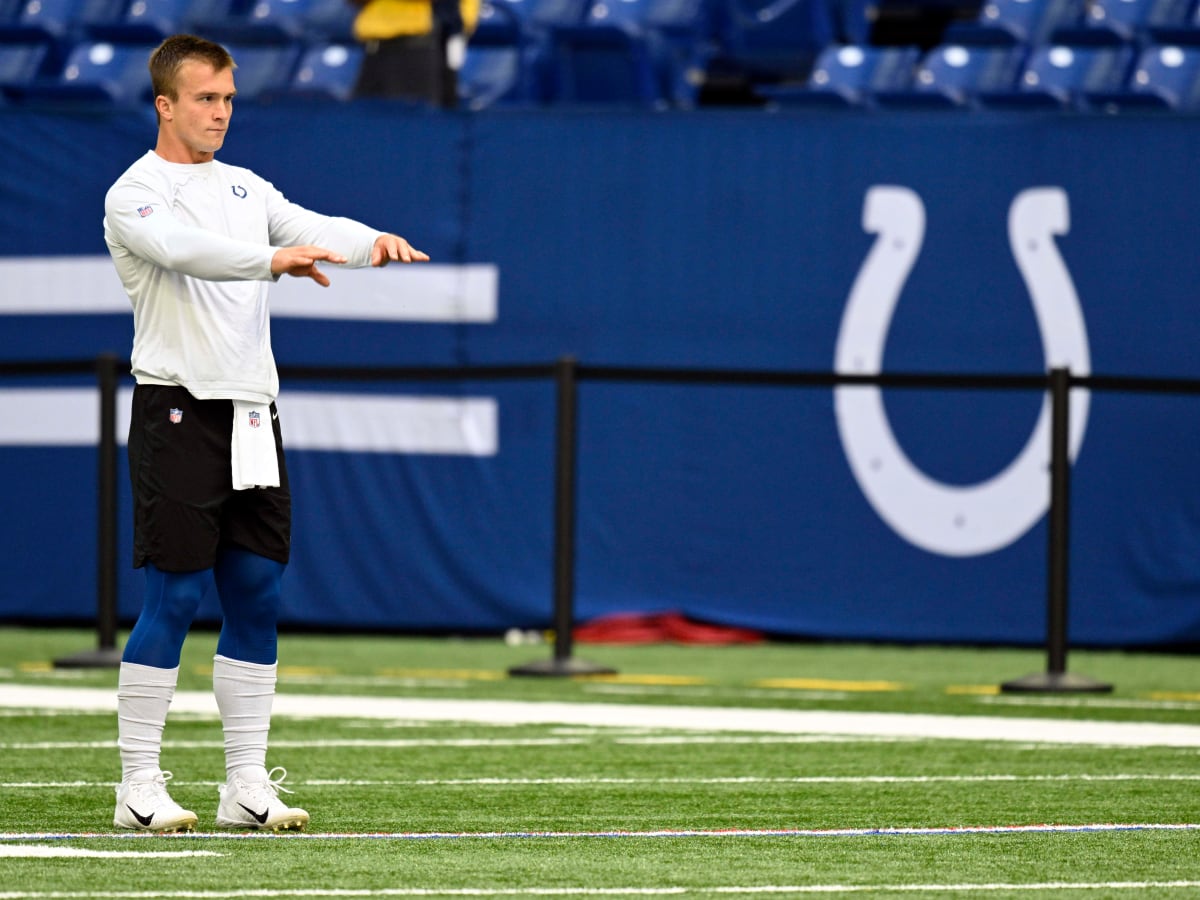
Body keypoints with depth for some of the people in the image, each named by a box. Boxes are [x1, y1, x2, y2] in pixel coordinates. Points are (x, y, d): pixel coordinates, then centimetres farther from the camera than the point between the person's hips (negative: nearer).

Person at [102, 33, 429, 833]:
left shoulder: (245, 188, 17)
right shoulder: (136, 195, -5)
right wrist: (276, 258, -38)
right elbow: (184, 249, -25)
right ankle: (140, 787, -3)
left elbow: (313, 227, 2)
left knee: (257, 596, 5)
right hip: (179, 411, -7)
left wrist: (373, 242, -19)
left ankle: (247, 786, 9)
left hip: (253, 416, 7)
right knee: (174, 595, -8)